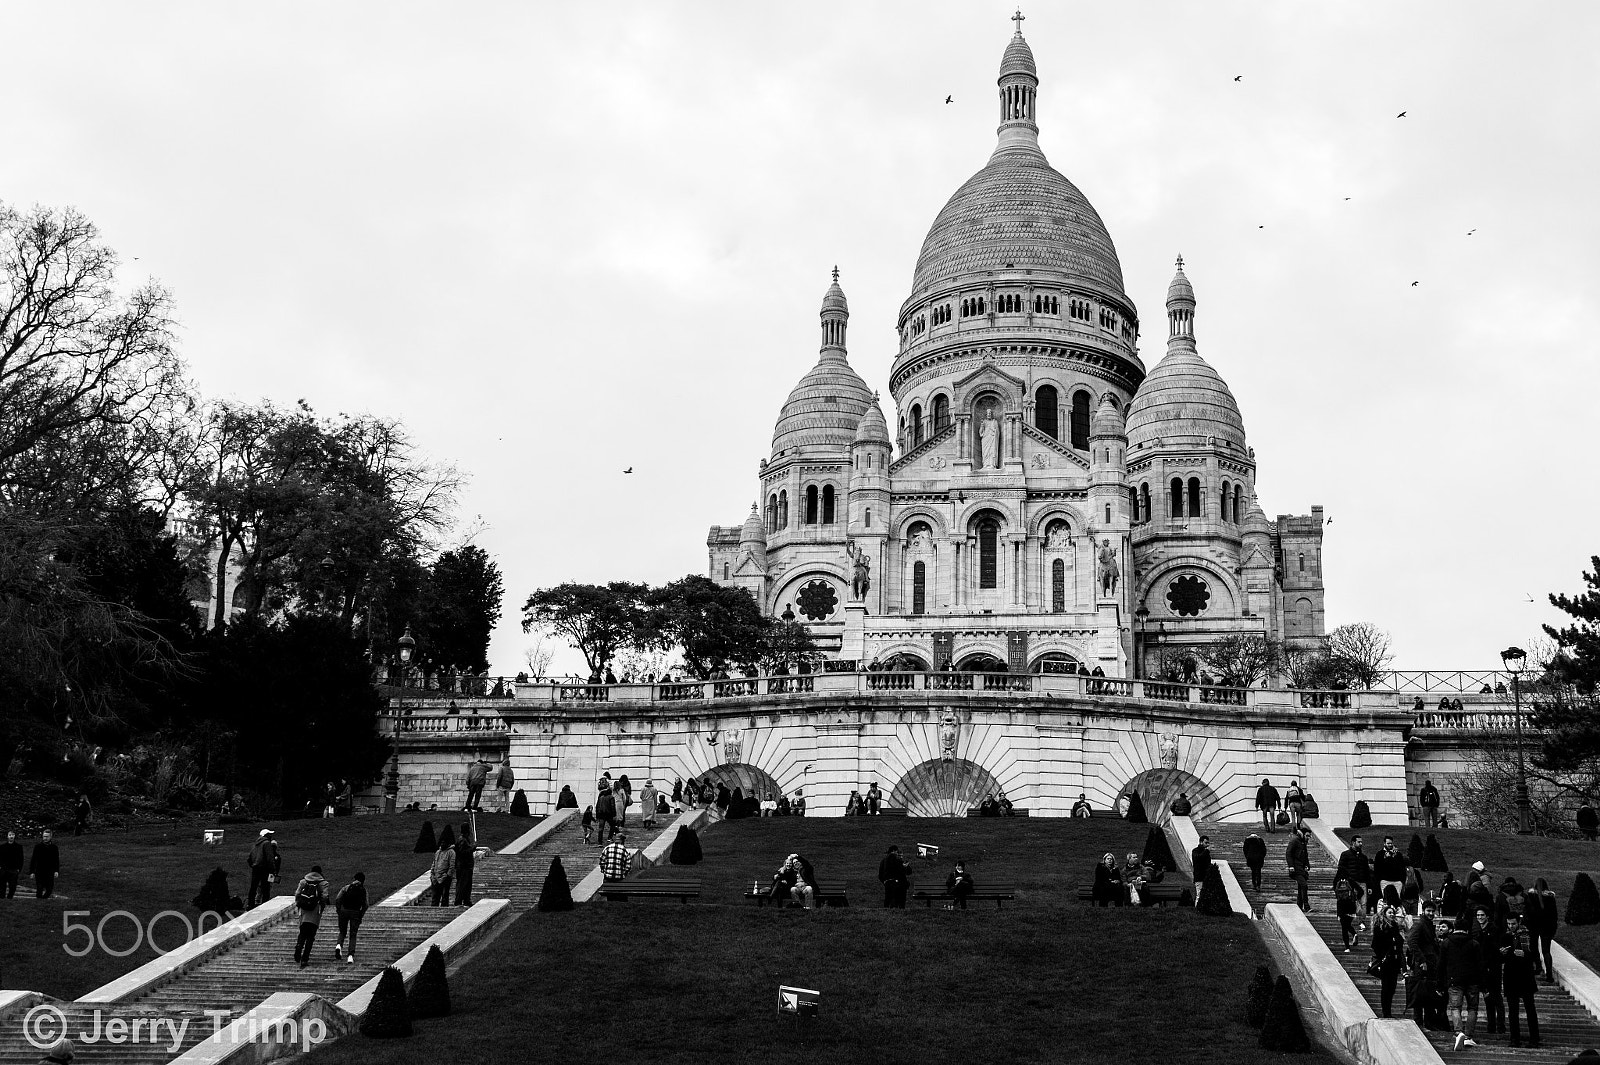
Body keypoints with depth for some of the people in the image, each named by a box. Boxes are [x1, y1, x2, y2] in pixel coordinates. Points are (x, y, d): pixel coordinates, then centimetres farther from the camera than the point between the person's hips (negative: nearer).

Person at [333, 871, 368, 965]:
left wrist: (338, 911, 5)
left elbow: (337, 899, -5)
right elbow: (365, 905, -1)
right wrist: (361, 916, 9)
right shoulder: (363, 890, 8)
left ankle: (339, 946, -10)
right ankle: (350, 956, -7)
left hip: (344, 911, 1)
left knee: (342, 932, 19)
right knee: (352, 936, 6)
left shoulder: (346, 888, 8)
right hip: (356, 912, -1)